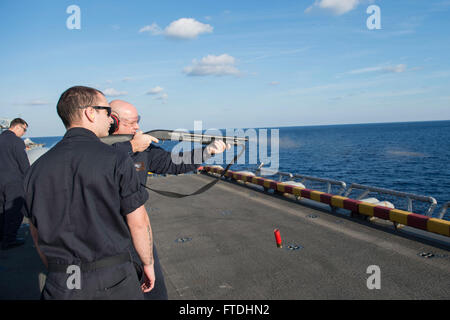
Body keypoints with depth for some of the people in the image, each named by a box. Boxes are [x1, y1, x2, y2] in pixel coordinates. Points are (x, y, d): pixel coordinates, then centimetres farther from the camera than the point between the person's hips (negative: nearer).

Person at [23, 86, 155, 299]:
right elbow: (138, 223, -10)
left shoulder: (38, 168, 1)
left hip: (60, 285, 3)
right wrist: (148, 264, 5)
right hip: (113, 281, -3)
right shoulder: (116, 160, -13)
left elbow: (37, 232, 9)